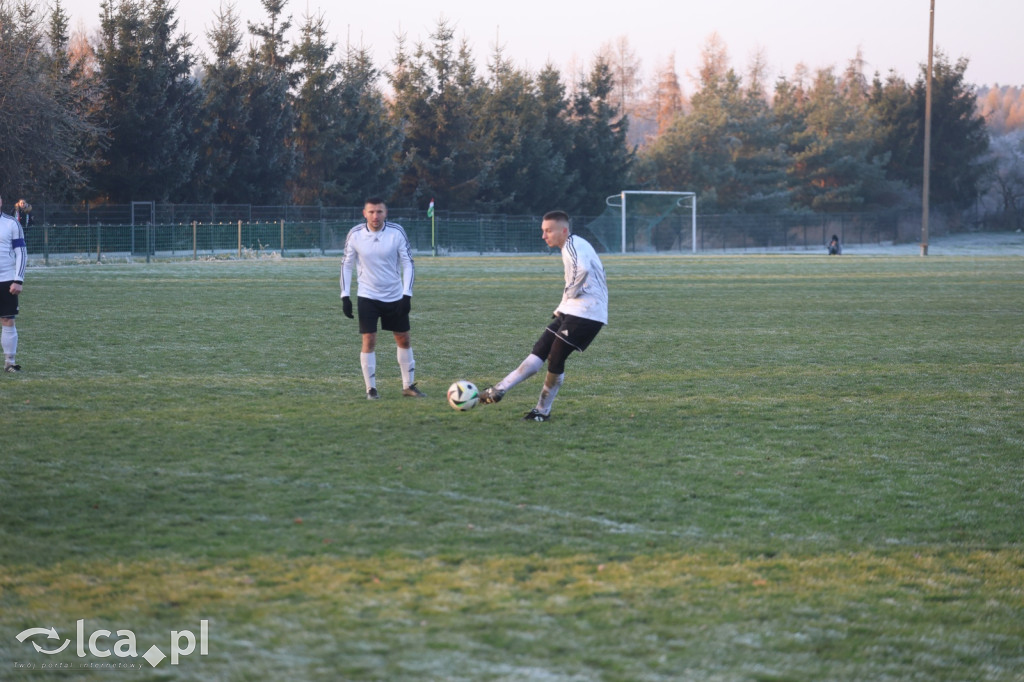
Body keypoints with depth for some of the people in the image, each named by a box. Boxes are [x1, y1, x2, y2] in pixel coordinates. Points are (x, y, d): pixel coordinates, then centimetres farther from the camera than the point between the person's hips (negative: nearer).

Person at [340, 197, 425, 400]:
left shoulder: (397, 232, -11)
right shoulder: (355, 235, -10)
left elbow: (408, 263, -5)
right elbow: (346, 264, 1)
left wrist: (407, 294, -13)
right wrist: (345, 296, -6)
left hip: (395, 297, 1)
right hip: (367, 297, -1)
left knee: (403, 339, 9)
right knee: (369, 340, -8)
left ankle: (408, 385, 21)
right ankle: (371, 388, 1)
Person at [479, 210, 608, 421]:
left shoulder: (572, 246, -14)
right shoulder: (575, 246, 17)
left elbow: (582, 269, -35)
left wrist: (570, 292, -17)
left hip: (585, 314, -10)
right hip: (571, 310, 10)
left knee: (555, 358, -5)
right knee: (539, 351, 6)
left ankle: (543, 411, 1)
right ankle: (499, 390, 6)